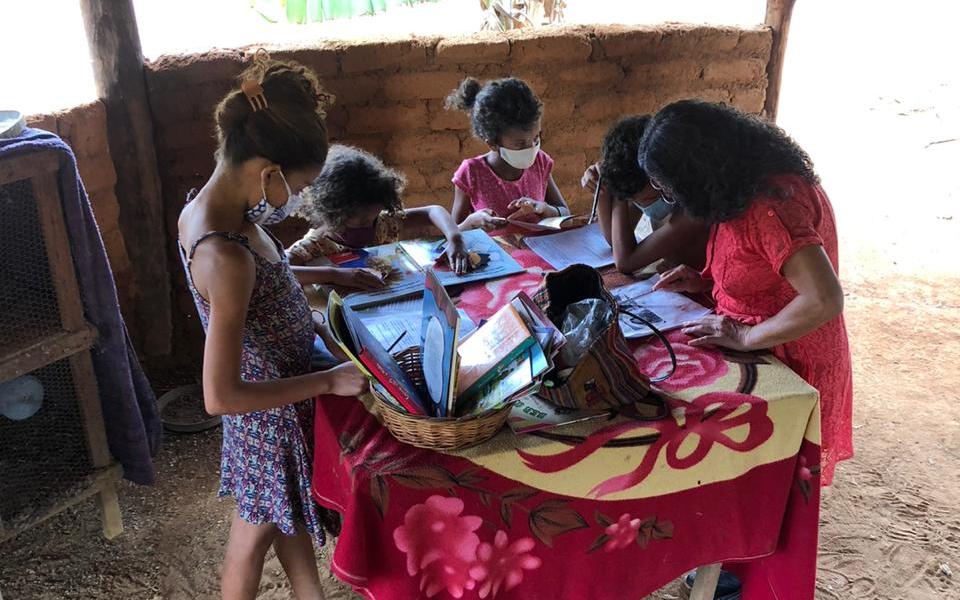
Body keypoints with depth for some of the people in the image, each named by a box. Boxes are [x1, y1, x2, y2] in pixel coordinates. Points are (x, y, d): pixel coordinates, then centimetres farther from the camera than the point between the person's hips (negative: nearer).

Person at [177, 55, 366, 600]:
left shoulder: (205, 207, -8)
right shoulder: (225, 257, -36)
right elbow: (221, 396, -33)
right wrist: (330, 381, -26)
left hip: (282, 388, 9)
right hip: (268, 410, -9)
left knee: (290, 510, 27)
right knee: (258, 526, 18)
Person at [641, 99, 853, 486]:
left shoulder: (768, 206, -29)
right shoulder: (754, 182, 3)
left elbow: (824, 300, -34)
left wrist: (746, 336, -25)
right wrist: (706, 281, 5)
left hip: (790, 367, -9)